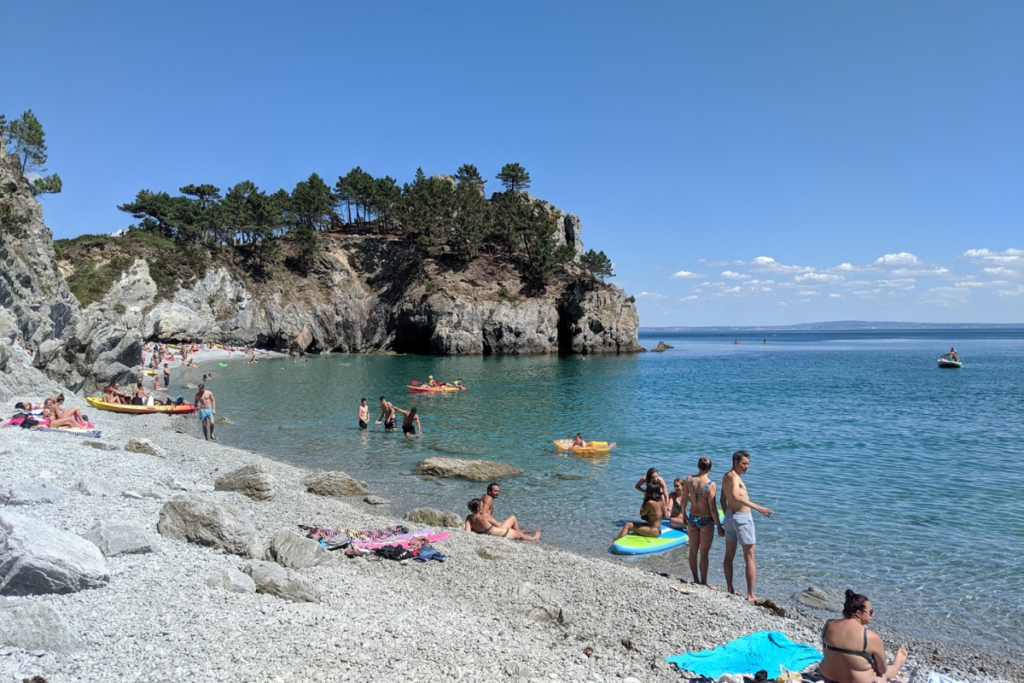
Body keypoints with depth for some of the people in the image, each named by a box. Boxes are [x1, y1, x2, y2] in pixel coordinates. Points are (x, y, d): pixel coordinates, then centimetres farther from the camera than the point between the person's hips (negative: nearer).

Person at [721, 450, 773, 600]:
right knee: (749, 559, 0)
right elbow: (736, 496, -38)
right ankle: (750, 595, 4)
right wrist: (757, 507, -42)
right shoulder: (734, 477, -19)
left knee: (729, 555, 16)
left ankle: (729, 589, 26)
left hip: (730, 516, 9)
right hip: (742, 518, -9)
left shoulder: (726, 476, 9)